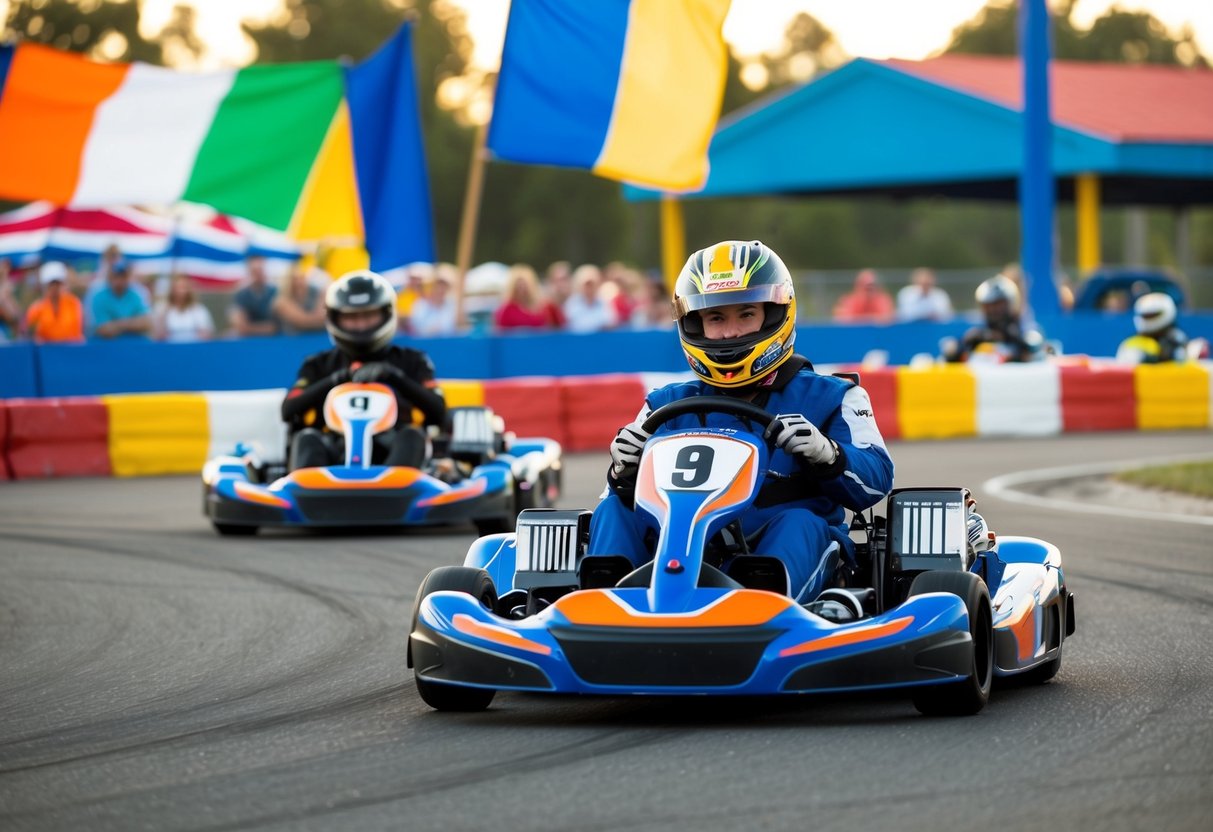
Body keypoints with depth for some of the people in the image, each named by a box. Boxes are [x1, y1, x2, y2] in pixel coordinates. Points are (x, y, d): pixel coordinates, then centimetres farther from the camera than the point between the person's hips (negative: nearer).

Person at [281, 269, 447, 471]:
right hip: (335, 453, 0)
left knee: (412, 436, -31)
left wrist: (394, 377, -10)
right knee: (307, 439, -30)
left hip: (391, 456, 0)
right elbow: (288, 411, 3)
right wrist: (339, 378, -9)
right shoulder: (319, 365, 20)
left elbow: (438, 414, 3)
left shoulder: (411, 362, 19)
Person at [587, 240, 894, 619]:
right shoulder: (670, 405, 19)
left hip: (794, 555, -3)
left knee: (799, 525, -33)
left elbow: (875, 480, -3)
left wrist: (825, 454, -23)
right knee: (615, 510, -15)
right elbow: (624, 498, 12)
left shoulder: (828, 399, 11)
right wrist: (625, 473, -12)